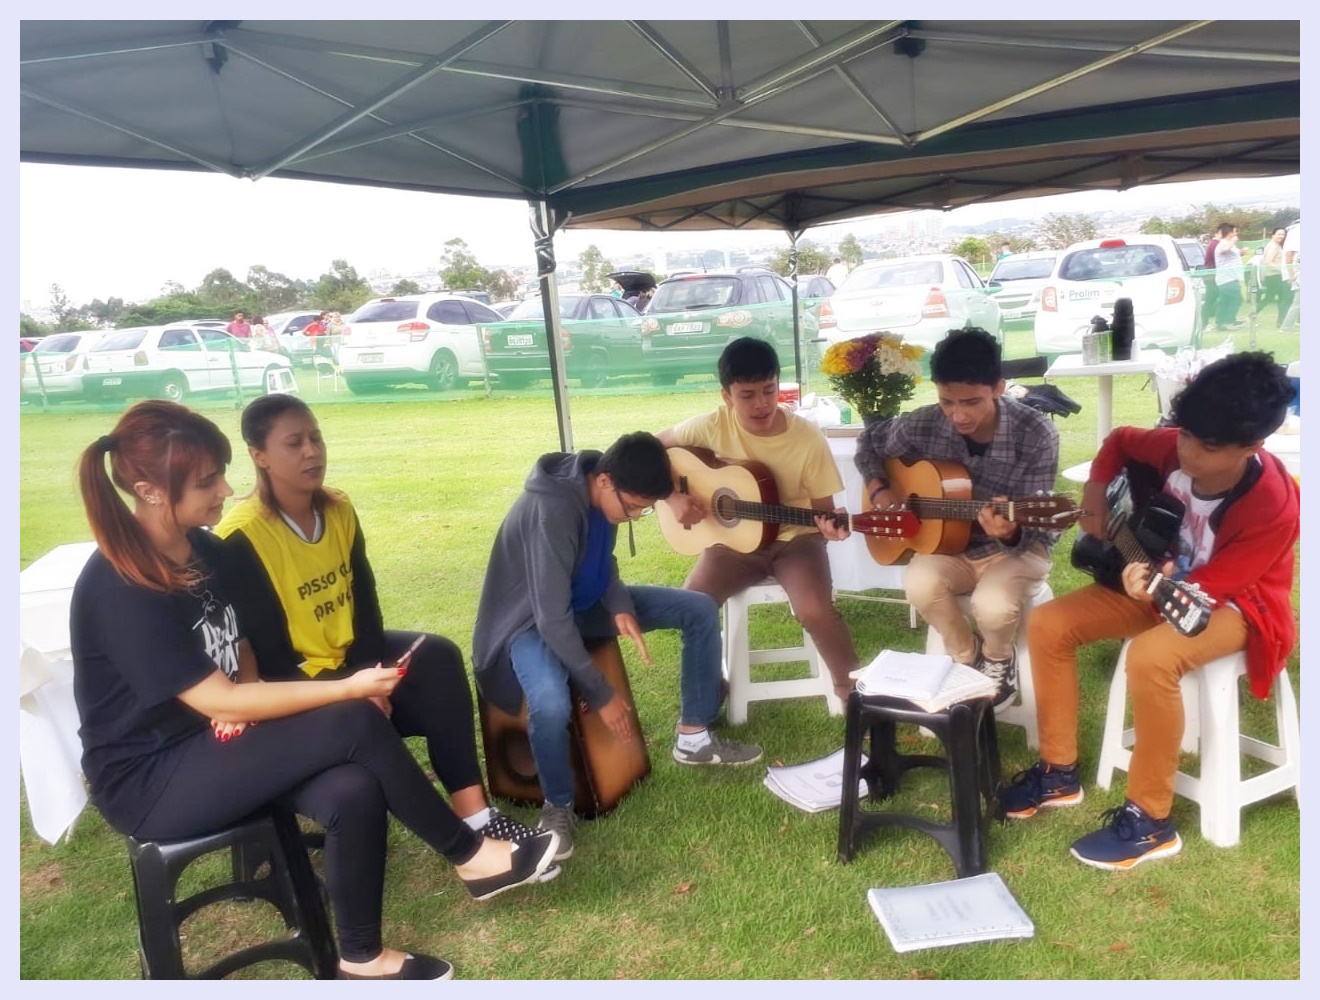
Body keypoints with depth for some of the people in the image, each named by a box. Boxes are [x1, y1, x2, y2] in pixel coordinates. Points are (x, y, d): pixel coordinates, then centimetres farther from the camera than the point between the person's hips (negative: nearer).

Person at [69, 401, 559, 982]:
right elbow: (218, 701, -24)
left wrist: (247, 704, -9)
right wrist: (348, 689, -25)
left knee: (352, 791, -23)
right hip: (150, 781, -7)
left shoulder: (204, 551, 1)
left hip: (216, 745, 7)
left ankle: (361, 959, -3)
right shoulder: (119, 591, -23)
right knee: (351, 726, -26)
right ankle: (470, 857, -8)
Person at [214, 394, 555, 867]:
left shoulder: (338, 509, 1)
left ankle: (473, 814, -21)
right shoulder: (241, 538, -19)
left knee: (436, 655, -20)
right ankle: (468, 821, -14)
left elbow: (365, 601, 0)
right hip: (297, 684, -5)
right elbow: (268, 654, -20)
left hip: (350, 657, 6)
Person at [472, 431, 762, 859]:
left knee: (700, 609, -1)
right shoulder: (553, 512, -34)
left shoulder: (602, 491, -10)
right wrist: (602, 694, -28)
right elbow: (553, 620, -34)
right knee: (552, 705, -39)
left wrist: (621, 606, -13)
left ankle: (693, 738, 12)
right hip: (532, 620, -8)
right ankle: (558, 807, -7)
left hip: (584, 601, 8)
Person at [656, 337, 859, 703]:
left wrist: (829, 526, -29)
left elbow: (823, 507, -6)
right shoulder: (711, 426, -11)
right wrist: (673, 497, -11)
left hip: (794, 538, -2)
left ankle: (850, 685, 1)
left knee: (815, 609, -29)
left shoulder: (807, 437, -13)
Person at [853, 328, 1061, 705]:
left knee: (993, 606, -33)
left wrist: (1011, 532, -42)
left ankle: (998, 658, 8)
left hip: (1016, 548, -2)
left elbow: (1040, 530, -18)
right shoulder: (923, 425, -14)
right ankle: (968, 656, 2)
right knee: (919, 584, -31)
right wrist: (878, 490, -9)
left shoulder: (1035, 434, -21)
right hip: (950, 542, 3)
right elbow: (869, 442, 8)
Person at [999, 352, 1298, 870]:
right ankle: (1059, 771, 5)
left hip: (1238, 601, -6)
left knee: (1151, 657, -37)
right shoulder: (1176, 447, -16)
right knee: (1047, 624, -9)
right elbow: (1120, 439, 7)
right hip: (1166, 575, 7)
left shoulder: (1273, 508, -30)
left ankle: (1150, 819, -17)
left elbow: (1204, 589, -29)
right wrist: (1097, 498, -6)